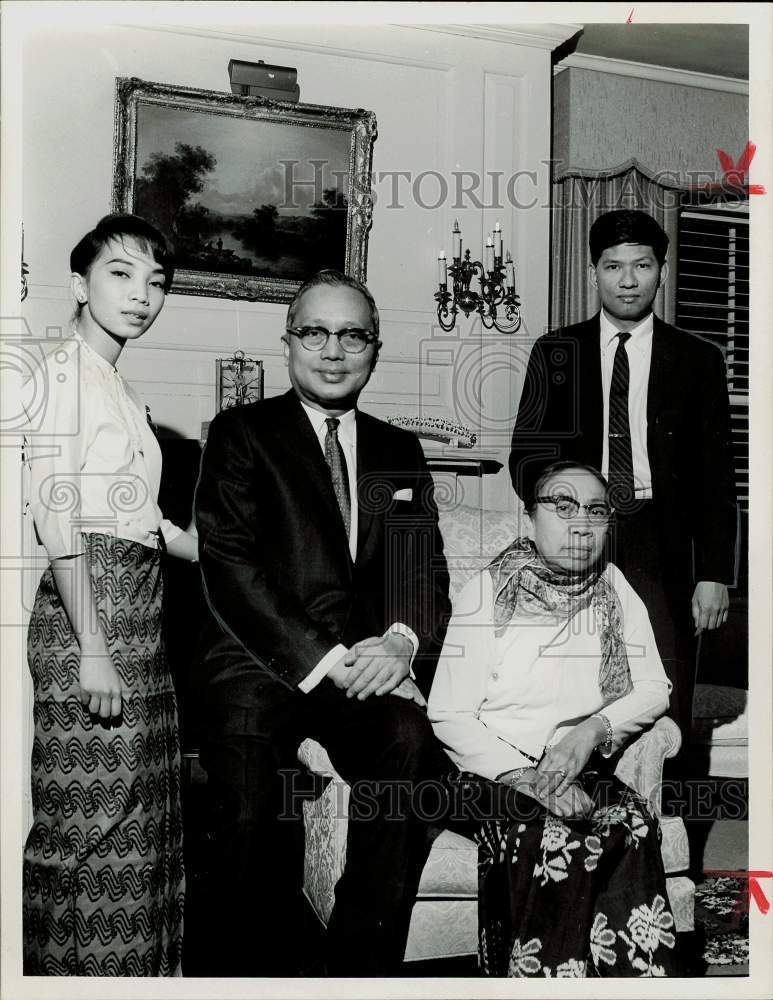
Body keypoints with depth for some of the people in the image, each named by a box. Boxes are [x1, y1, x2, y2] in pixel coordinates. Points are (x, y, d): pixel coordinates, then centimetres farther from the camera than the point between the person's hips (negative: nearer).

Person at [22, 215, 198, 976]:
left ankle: (130, 968, 24)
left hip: (137, 611, 9)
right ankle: (73, 972, 12)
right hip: (90, 608, -8)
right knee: (91, 815, -2)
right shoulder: (65, 370, -6)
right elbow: (57, 517, -14)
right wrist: (90, 648, -19)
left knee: (139, 815, 12)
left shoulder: (121, 389, 19)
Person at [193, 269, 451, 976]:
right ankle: (260, 973, -4)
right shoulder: (241, 433, 8)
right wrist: (324, 658, -14)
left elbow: (428, 572, 14)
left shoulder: (400, 453, 21)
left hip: (368, 664, 3)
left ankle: (361, 968, -11)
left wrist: (403, 642, -10)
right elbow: (228, 563, -5)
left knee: (413, 745, -28)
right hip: (260, 663, -3)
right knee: (253, 813, -30)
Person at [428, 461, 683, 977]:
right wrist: (523, 775, -20)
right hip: (497, 773, -3)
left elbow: (654, 688, 8)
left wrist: (593, 730, -12)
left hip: (587, 771, 3)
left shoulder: (614, 588, 9)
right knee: (553, 837, -32)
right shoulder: (489, 591, -3)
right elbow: (449, 714, -7)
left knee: (635, 824, -27)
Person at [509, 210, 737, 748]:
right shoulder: (555, 353, 9)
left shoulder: (699, 360, 8)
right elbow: (526, 458, 7)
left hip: (661, 554, 0)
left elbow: (715, 478, 6)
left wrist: (714, 575, 0)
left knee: (665, 720, -1)